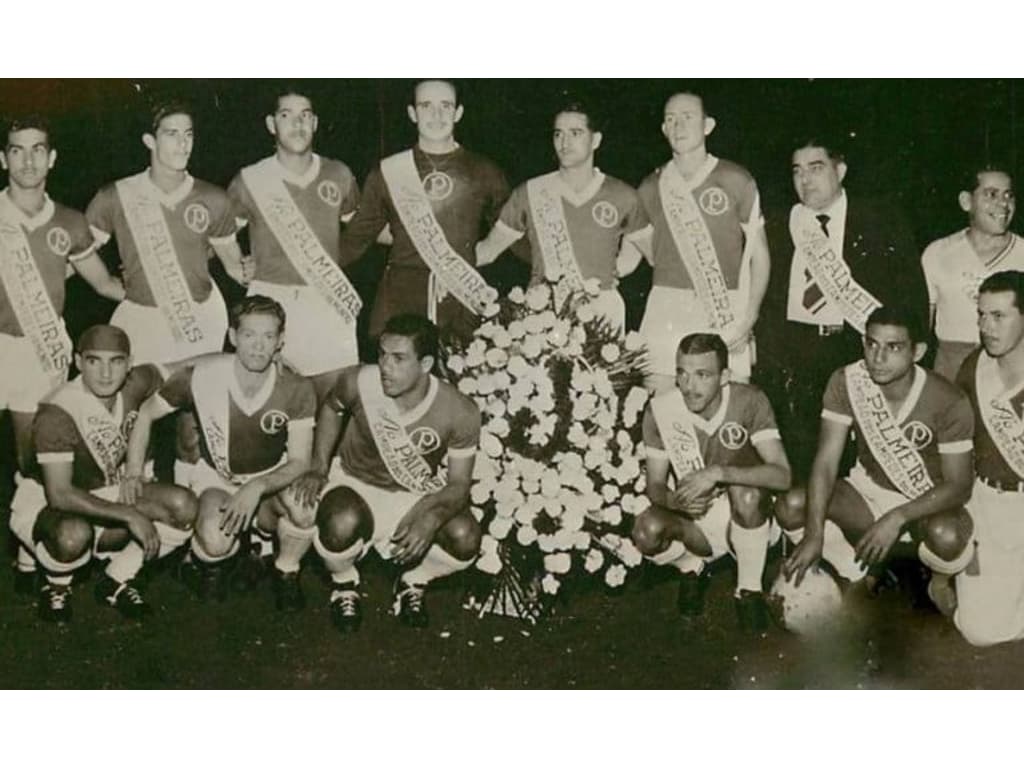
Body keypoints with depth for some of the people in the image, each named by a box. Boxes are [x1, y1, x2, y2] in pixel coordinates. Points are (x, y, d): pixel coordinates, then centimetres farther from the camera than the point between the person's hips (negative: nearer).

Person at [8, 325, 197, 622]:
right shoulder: (58, 414, -30)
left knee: (184, 508, -16)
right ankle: (57, 586, -4)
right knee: (74, 533, -41)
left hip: (106, 494, 6)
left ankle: (116, 580, 4)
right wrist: (130, 515, -35)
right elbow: (59, 495, -34)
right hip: (43, 505, -6)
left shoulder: (135, 386, -12)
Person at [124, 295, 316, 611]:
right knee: (216, 541, -33)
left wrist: (257, 487, -36)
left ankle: (286, 571, 1)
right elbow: (145, 414, -5)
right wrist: (134, 473, -13)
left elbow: (299, 462, -18)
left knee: (306, 507, -34)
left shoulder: (296, 389, -19)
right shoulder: (203, 376, -21)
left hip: (273, 475, 1)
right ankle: (210, 562, 9)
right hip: (216, 475, -1)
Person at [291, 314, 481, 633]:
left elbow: (458, 484, -15)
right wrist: (319, 468, -4)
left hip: (417, 496, 1)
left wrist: (432, 517, -36)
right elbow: (331, 408, 4)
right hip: (355, 484, -1)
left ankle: (412, 582, 7)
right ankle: (344, 585, 0)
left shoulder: (459, 413, -23)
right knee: (341, 523, -37)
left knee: (465, 537, -28)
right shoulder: (358, 383, -22)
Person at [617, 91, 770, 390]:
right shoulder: (651, 188, 13)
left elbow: (759, 254, 4)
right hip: (665, 315, 2)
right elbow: (630, 253, 16)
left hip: (726, 317, -2)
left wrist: (748, 318, -6)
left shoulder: (735, 181, 5)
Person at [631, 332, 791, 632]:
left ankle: (749, 589, -11)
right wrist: (673, 500, -32)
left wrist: (718, 473, -39)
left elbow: (782, 475, -27)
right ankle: (691, 568, 7)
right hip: (695, 521, 1)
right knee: (647, 533, -29)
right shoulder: (661, 409, -14)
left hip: (746, 519, -1)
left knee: (747, 492, -35)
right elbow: (654, 485, -7)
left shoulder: (749, 402, -19)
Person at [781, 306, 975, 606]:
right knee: (791, 508, -22)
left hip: (928, 500, -3)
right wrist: (814, 534, -31)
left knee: (946, 536, -38)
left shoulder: (948, 402, -24)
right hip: (869, 489, 3)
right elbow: (826, 461, -18)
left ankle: (940, 580, 2)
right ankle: (857, 574, 6)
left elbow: (959, 486, -20)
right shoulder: (846, 382, -17)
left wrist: (897, 518, -35)